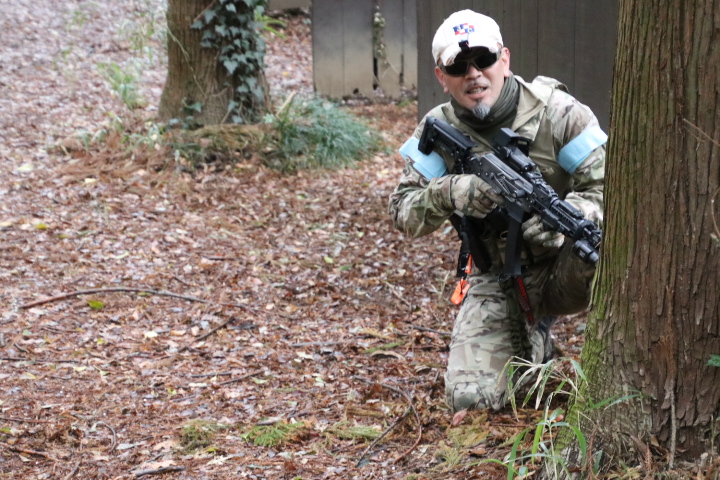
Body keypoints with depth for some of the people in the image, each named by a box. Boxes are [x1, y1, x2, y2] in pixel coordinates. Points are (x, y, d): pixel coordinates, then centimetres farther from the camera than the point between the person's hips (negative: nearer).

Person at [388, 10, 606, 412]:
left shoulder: (558, 112, -13)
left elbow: (607, 187, -16)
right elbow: (403, 210, -7)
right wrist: (450, 193, -29)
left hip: (563, 272, -3)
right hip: (497, 281, 4)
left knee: (603, 235, -38)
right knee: (472, 399, -12)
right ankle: (530, 344, 25)